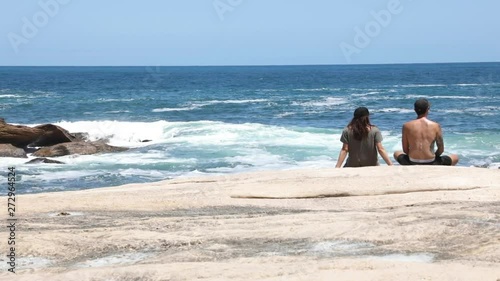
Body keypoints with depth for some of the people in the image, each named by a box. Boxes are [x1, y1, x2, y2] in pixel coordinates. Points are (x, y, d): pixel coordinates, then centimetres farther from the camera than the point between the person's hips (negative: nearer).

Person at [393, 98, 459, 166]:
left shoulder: (407, 126, -2)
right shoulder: (435, 126, -4)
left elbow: (405, 150, 4)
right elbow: (441, 149, 2)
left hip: (412, 165, 1)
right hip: (430, 165, -1)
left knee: (396, 154, 35)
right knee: (455, 157, 26)